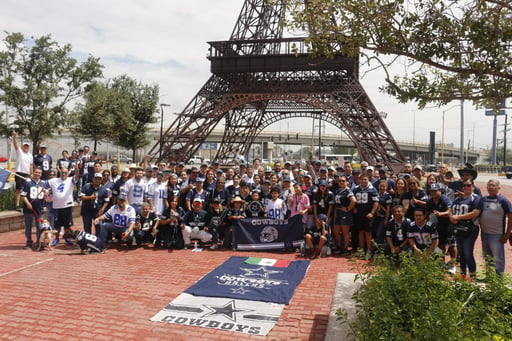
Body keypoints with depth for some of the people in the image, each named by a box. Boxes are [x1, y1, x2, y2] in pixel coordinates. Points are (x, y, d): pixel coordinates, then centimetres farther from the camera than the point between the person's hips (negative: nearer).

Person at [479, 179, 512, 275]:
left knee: (498, 259, 0)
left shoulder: (503, 201, -9)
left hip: (496, 235, -6)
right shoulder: (483, 199, 7)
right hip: (484, 234, 6)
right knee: (487, 258, 18)